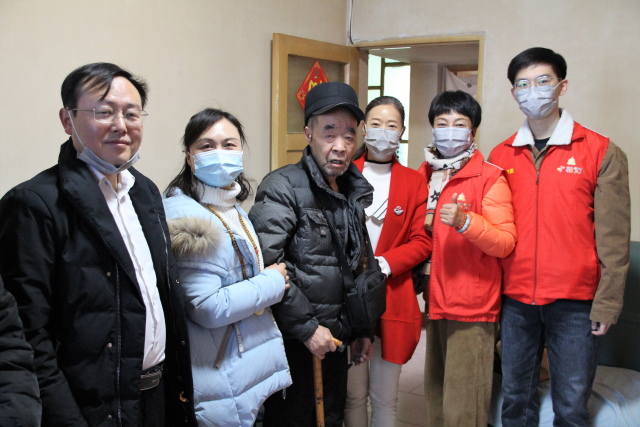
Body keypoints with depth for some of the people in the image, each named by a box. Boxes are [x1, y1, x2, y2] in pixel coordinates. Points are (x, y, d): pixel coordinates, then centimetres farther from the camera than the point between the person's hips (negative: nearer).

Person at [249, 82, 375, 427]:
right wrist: (307, 327, -19)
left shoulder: (358, 191, 9)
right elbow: (267, 265, -23)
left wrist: (362, 328, 16)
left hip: (336, 337, 7)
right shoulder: (283, 188, -14)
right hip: (293, 340, -6)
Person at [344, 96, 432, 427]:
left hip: (392, 299, 0)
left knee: (385, 397, 8)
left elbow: (422, 242, 1)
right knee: (353, 394, 8)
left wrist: (384, 263, -13)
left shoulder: (414, 182, 7)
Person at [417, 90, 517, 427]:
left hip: (473, 305, -6)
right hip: (436, 300, 6)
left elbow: (506, 243, -13)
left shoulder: (490, 177, -6)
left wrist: (465, 221, -26)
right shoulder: (425, 175, 13)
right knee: (434, 397, 14)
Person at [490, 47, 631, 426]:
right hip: (514, 299, 3)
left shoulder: (601, 152, -3)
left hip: (574, 303, -3)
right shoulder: (501, 156, 6)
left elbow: (613, 238, -4)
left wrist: (607, 303, -7)